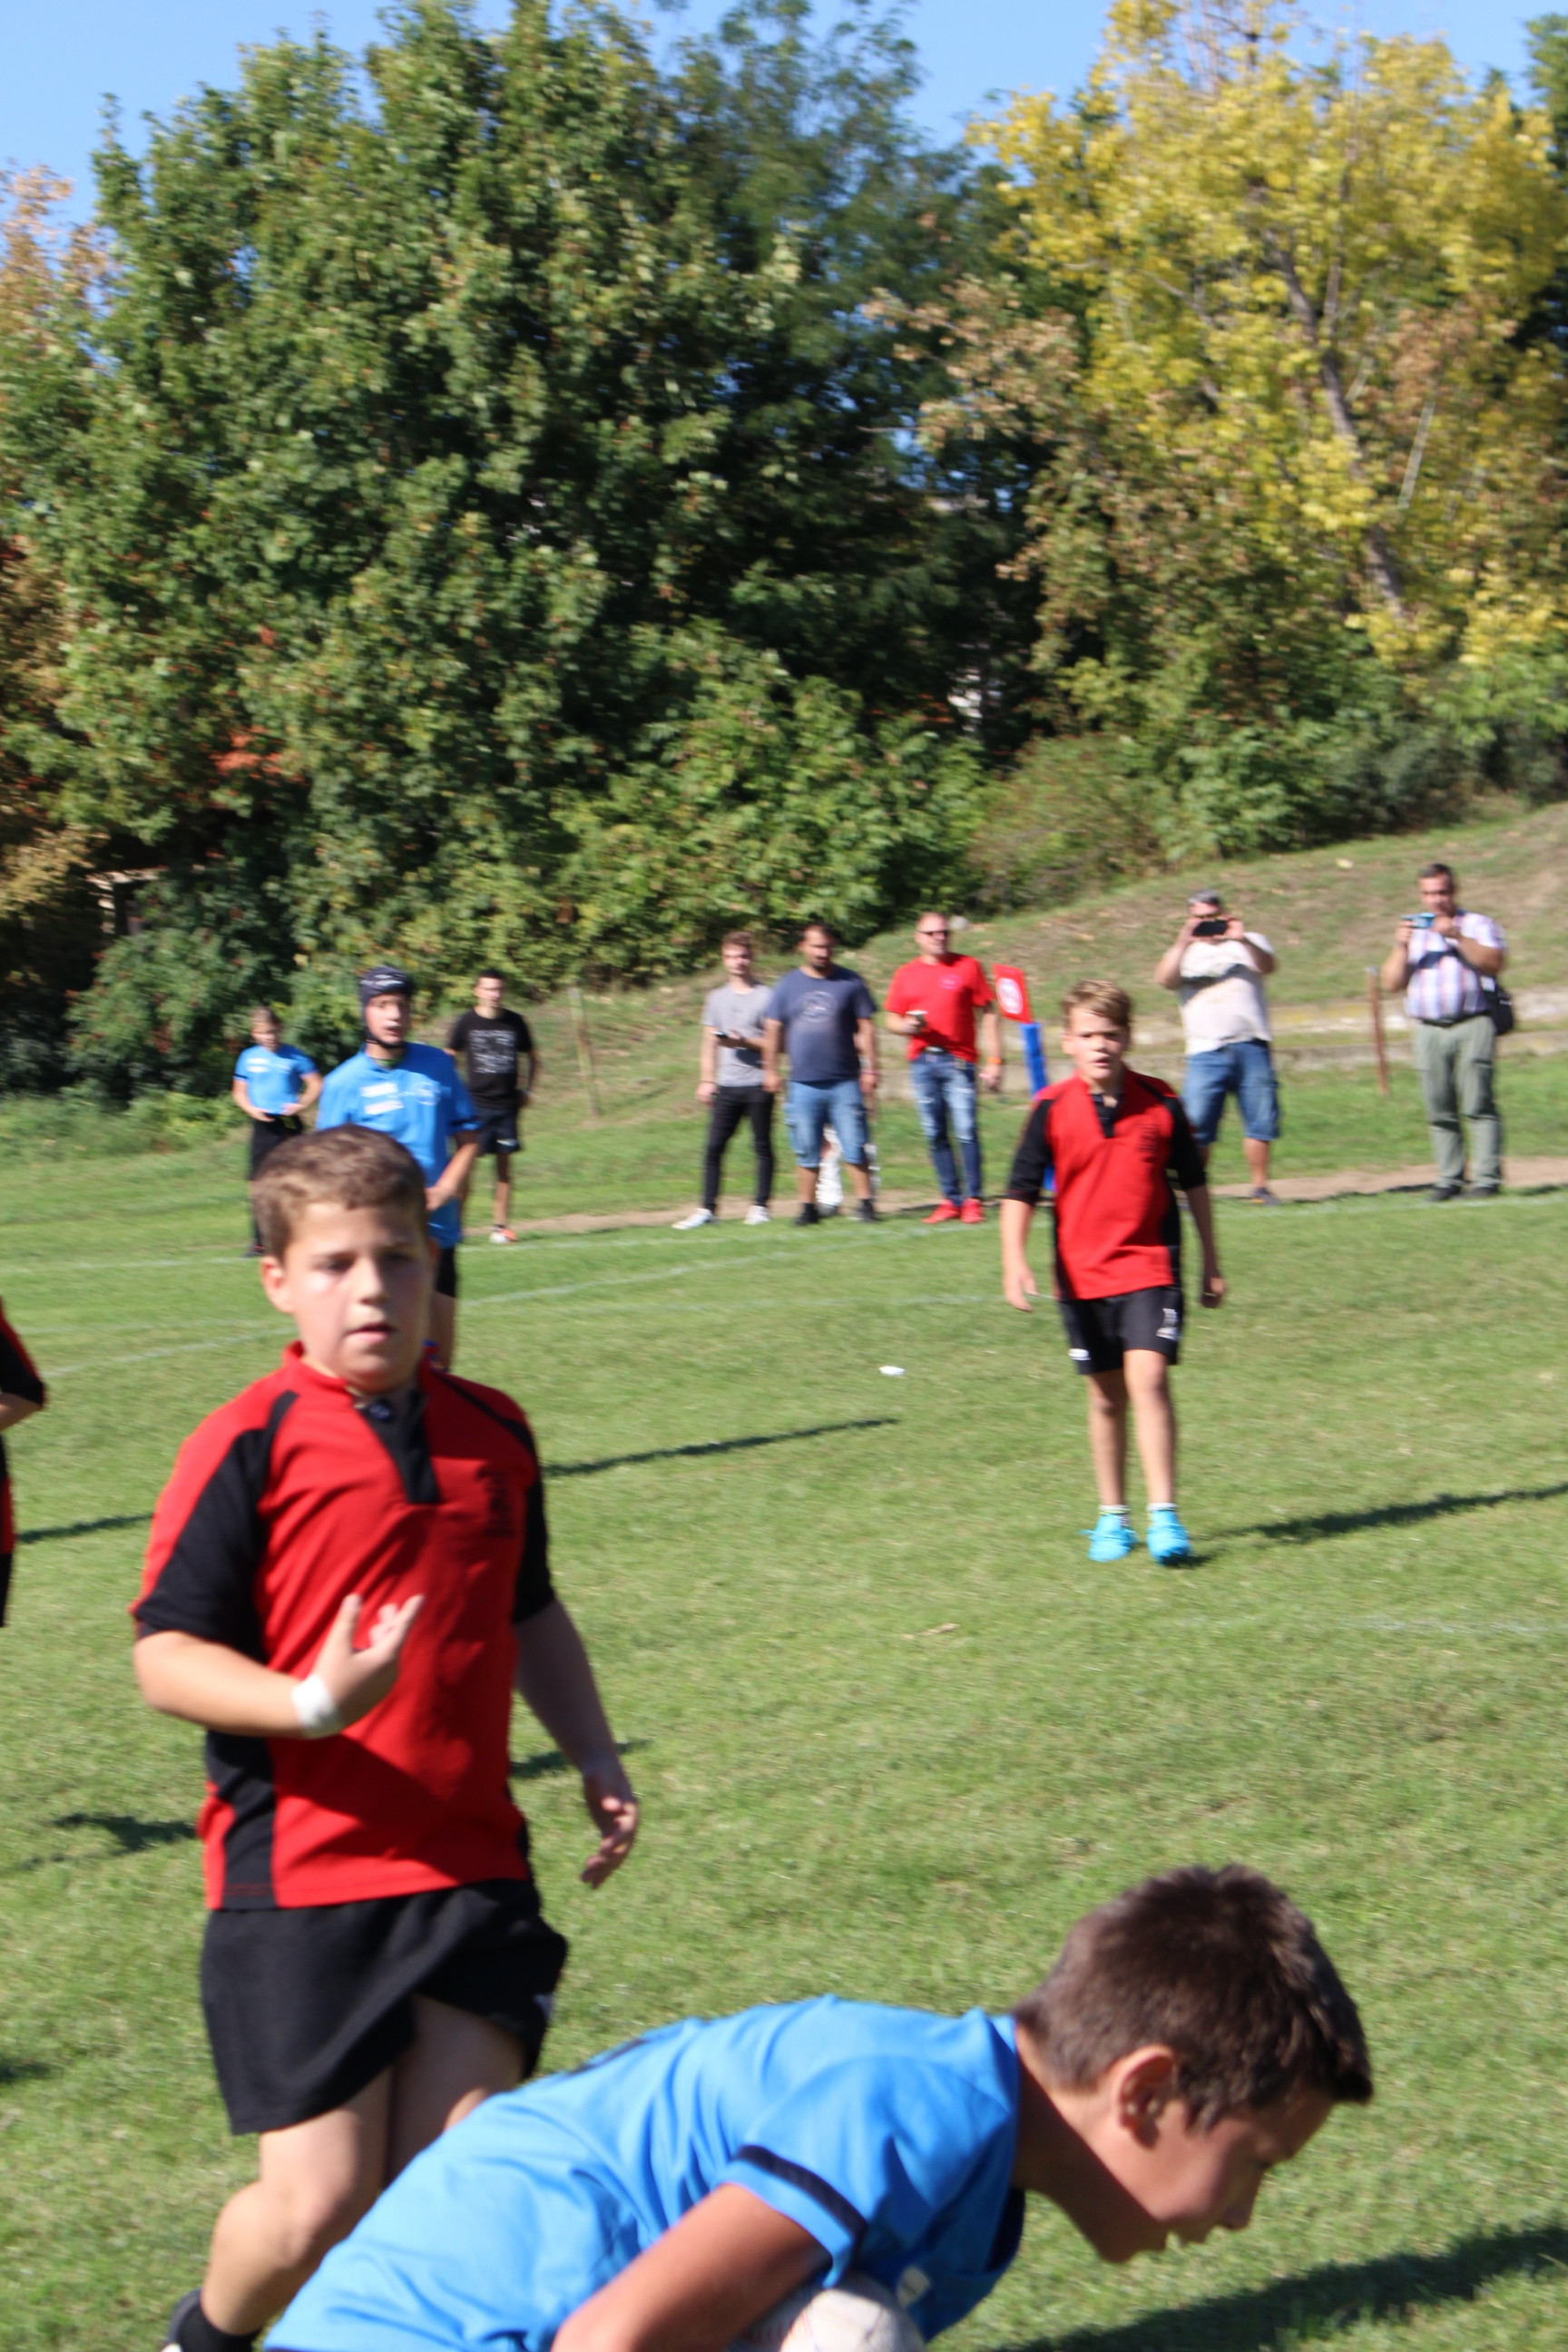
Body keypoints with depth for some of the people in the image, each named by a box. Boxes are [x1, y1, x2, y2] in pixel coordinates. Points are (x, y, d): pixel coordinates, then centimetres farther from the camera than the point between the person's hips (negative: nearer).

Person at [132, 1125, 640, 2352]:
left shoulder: (493, 1434, 10)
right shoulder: (249, 1448, -8)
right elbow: (167, 1655, -11)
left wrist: (597, 1757, 16)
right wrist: (312, 1703, -26)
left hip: (472, 1872, 5)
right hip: (299, 1882, -4)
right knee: (321, 2205, -2)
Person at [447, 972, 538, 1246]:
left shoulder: (515, 1022, 7)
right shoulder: (465, 1023, 1)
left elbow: (532, 1057, 20)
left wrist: (528, 1090, 10)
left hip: (507, 1104, 2)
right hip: (476, 1103, -2)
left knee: (504, 1165, 2)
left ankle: (500, 1224, 7)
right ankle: (455, 1223, -3)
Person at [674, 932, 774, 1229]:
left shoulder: (766, 996, 0)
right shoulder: (717, 998, 14)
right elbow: (709, 1044, 18)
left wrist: (744, 1042, -15)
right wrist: (706, 1080, 10)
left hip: (758, 1084, -4)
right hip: (726, 1085, 4)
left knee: (762, 1145, 2)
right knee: (714, 1147, -2)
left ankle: (760, 1205, 10)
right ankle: (707, 1208, 0)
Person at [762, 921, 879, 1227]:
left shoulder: (851, 982, 5)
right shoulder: (788, 985, 10)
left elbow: (866, 1028, 5)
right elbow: (773, 1030, 12)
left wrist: (870, 1069, -2)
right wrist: (770, 1069, 6)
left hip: (845, 1082, -2)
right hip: (803, 1084, 2)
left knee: (854, 1149, -5)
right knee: (806, 1152, 4)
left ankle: (864, 1203, 0)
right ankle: (807, 1206, 11)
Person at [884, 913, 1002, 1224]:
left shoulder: (967, 967, 5)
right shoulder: (906, 974, 13)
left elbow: (988, 1014, 5)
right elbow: (891, 1019, 17)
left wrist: (994, 1060, -2)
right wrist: (907, 1026, -7)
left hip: (958, 1061, -3)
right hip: (922, 1062, 3)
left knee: (966, 1131, -10)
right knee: (934, 1134, 2)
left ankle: (973, 1200, -4)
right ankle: (950, 1199, 9)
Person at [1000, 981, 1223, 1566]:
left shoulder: (1160, 1104, -3)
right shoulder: (1052, 1110, -4)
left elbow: (1194, 1184, 10)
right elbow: (1021, 1190, -1)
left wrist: (1211, 1262, 14)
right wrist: (1014, 1259, -15)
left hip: (1150, 1265, -1)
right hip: (1083, 1273, 1)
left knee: (1148, 1379, -17)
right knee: (1106, 1396, 10)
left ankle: (1164, 1514, -15)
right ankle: (1112, 1517, 24)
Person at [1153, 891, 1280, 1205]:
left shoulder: (1248, 942, 15)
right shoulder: (1184, 952, 17)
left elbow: (1268, 965, -5)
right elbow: (1164, 980, -3)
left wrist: (1242, 940, -20)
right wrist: (1183, 943, -13)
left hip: (1252, 1047, 0)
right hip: (1206, 1052, 0)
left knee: (1261, 1122, -1)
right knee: (1195, 1126, -8)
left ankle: (1260, 1187, 9)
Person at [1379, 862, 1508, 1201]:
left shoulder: (1478, 925, 12)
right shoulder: (1412, 931, 23)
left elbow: (1494, 962, -6)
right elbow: (1391, 983, 15)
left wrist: (1457, 937, -12)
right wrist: (1401, 947, 0)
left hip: (1472, 1024, -4)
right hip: (1428, 1030, 4)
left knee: (1478, 1105, -12)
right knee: (1439, 1110, -1)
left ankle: (1487, 1177, -13)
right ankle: (1450, 1179, 3)